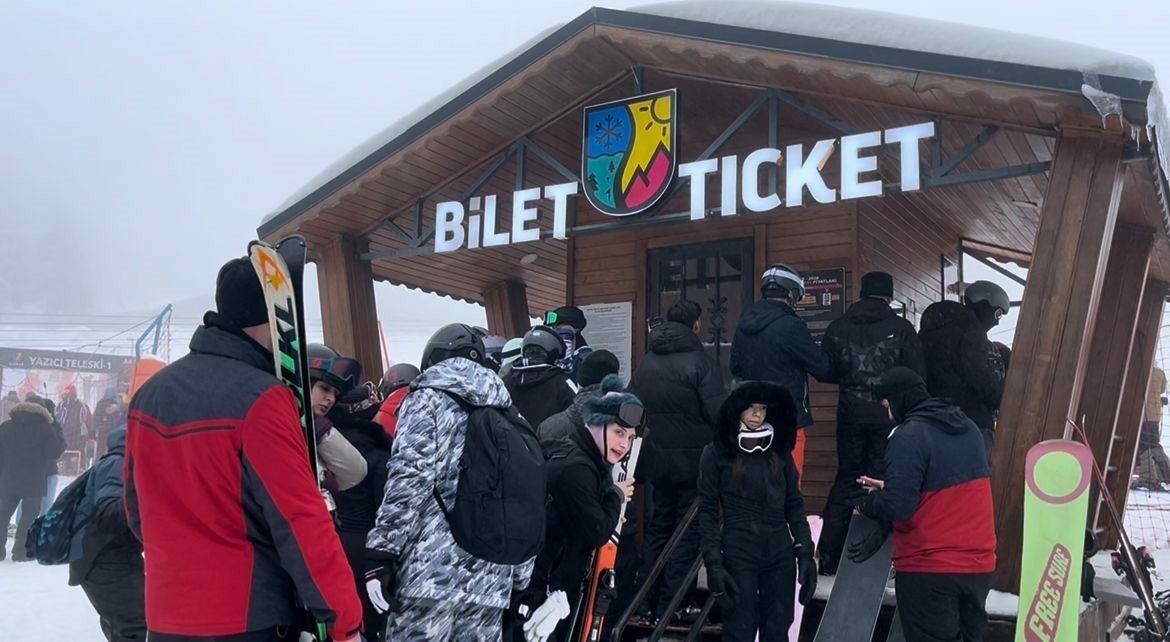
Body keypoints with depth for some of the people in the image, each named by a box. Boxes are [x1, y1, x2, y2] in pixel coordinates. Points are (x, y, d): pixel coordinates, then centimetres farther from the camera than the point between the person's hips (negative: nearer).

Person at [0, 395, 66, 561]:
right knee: (29, 514, 2)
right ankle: (20, 550, -2)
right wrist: (57, 432, 7)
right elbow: (56, 451, -6)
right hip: (35, 481, -4)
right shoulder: (45, 429, -9)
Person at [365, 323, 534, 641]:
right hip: (490, 579, 6)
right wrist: (520, 579, 20)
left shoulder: (429, 398, 3)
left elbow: (408, 479, -11)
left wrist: (381, 554, -10)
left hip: (431, 570, -5)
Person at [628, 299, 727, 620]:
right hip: (693, 459, -6)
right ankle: (672, 605, 4)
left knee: (659, 525, 17)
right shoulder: (699, 361, -15)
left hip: (656, 458, 6)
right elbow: (718, 412, -19)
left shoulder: (645, 364, 5)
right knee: (688, 532, 3)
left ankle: (650, 602, 23)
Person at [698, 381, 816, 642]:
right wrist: (713, 562, -10)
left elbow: (794, 505, 10)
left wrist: (805, 552, 2)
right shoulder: (717, 452, -3)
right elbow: (707, 510, -4)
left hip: (780, 553, 4)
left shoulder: (779, 450, 9)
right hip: (738, 554, -4)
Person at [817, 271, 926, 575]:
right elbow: (917, 374, -6)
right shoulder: (900, 328, -4)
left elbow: (826, 371, 6)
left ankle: (829, 556, 13)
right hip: (887, 414, -3)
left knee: (846, 478, 12)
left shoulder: (839, 327, 3)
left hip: (850, 413, 3)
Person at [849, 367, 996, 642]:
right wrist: (891, 488, 18)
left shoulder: (908, 436, -16)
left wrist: (866, 503, -1)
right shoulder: (969, 428, 10)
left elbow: (897, 506, -21)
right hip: (978, 564, 7)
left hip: (929, 568, -7)